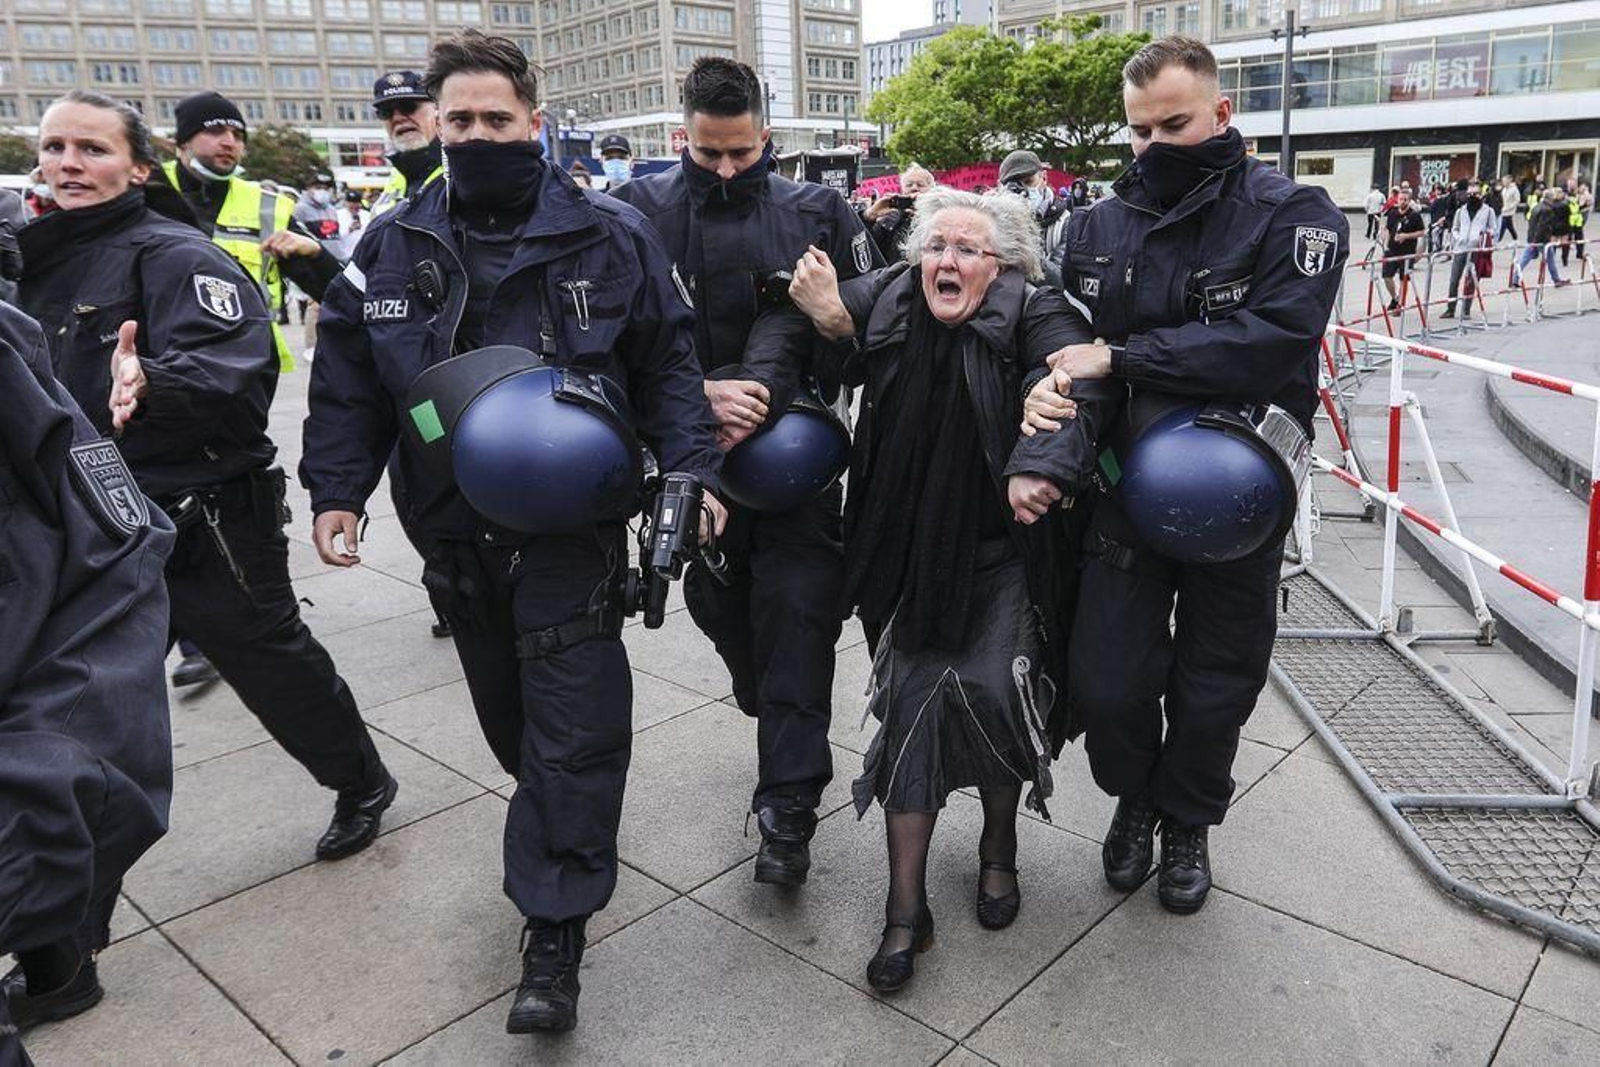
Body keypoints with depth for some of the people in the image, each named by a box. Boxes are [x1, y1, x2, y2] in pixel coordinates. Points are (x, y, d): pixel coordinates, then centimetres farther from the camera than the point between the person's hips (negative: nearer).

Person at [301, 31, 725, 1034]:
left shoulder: (610, 235, -5)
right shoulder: (394, 245, 3)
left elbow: (669, 362, -2)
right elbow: (349, 377, 9)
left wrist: (690, 469, -12)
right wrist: (338, 488, 1)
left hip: (572, 530, -4)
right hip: (455, 534, 4)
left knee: (572, 728, -1)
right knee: (509, 715, 19)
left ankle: (555, 933, 11)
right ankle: (563, 844, 45)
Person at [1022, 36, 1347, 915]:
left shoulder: (1293, 215, -8)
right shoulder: (1098, 227, 3)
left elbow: (1273, 339, -24)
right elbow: (1063, 336, 8)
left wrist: (1119, 358, -25)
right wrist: (1046, 386, -16)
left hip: (1237, 501, -2)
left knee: (1215, 689, 13)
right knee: (1105, 685, 2)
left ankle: (1188, 824, 41)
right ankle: (1134, 800, 35)